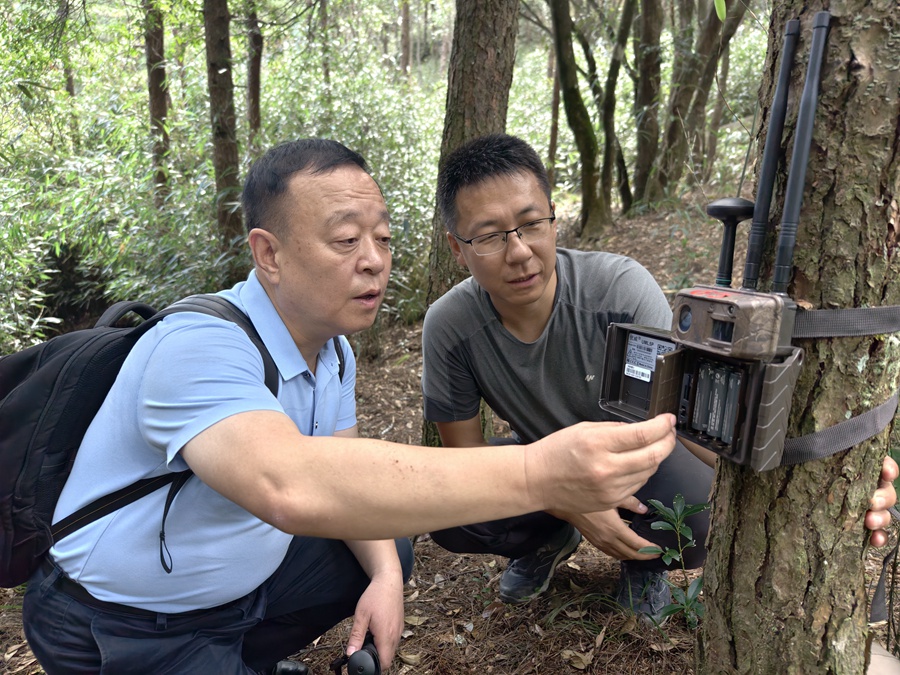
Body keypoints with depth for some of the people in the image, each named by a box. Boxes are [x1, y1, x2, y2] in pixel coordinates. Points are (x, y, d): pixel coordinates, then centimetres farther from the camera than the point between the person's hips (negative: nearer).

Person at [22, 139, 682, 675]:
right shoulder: (199, 347, -33)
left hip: (242, 577, 8)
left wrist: (383, 573, -16)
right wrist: (535, 474, -56)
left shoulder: (333, 348, -4)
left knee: (391, 553, 11)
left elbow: (342, 474, 3)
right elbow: (292, 487, -50)